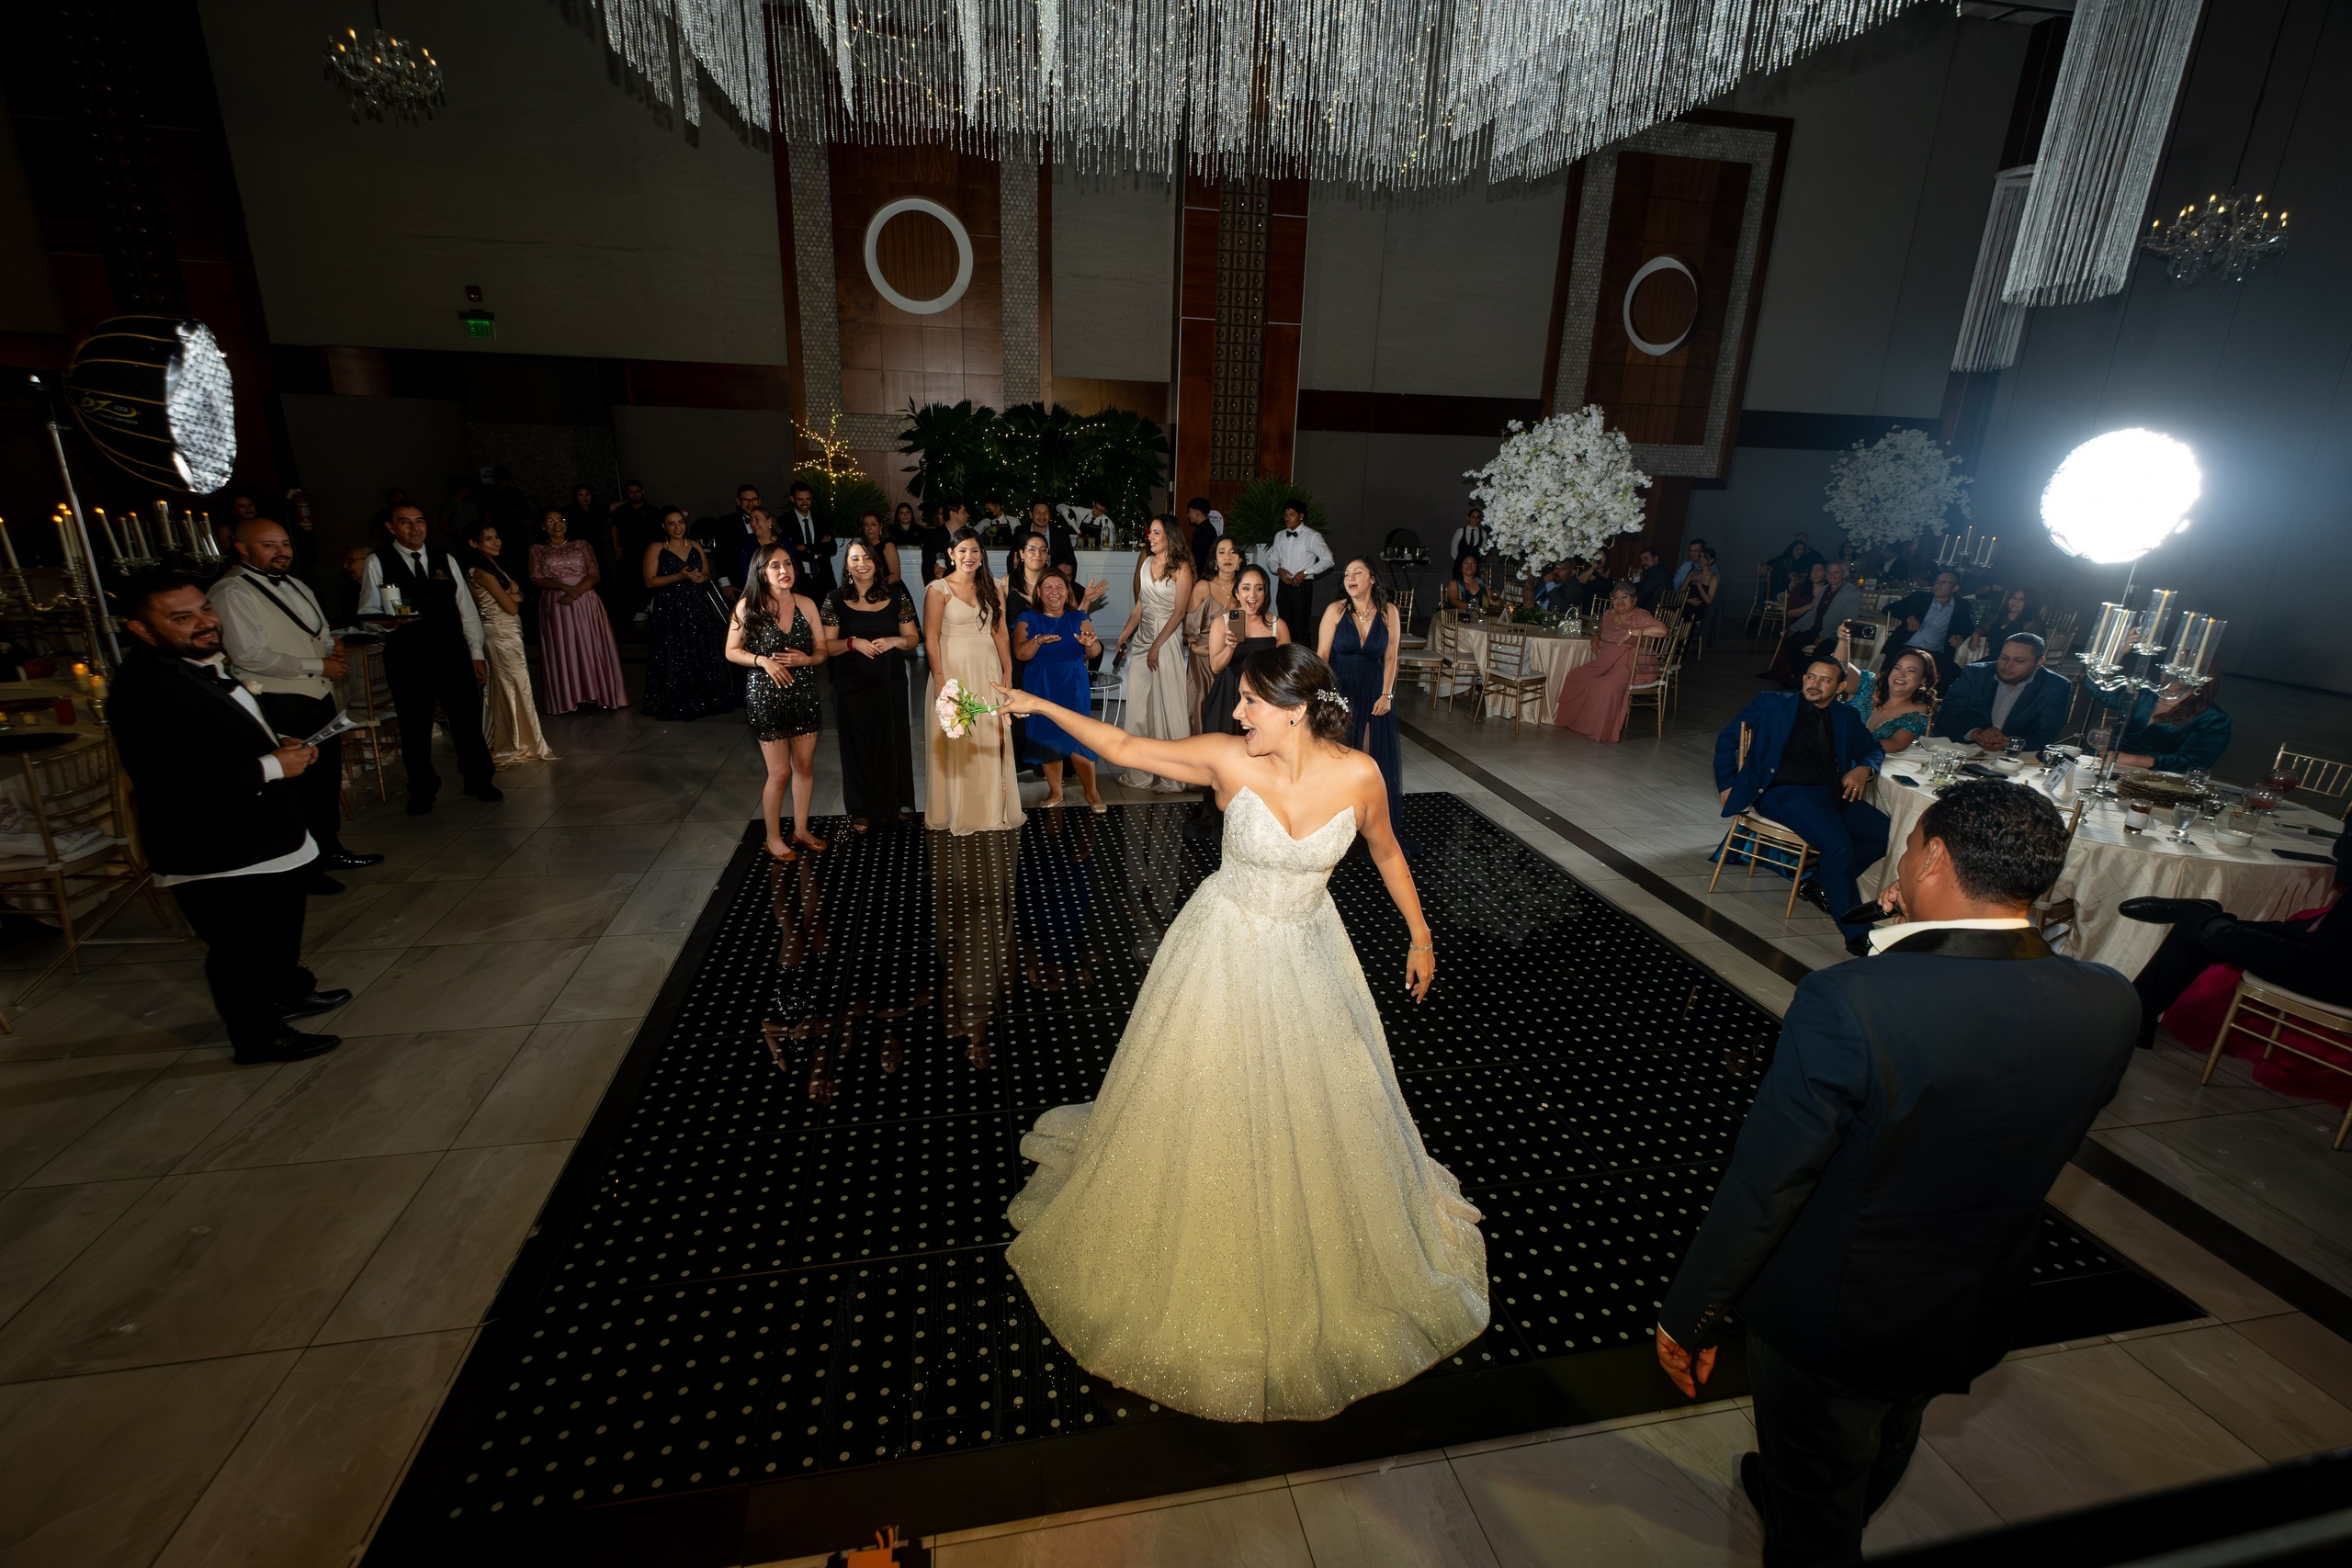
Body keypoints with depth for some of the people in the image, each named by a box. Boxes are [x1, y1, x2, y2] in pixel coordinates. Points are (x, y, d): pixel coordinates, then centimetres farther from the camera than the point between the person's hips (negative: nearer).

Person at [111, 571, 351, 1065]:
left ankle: (288, 991, 50)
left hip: (266, 838, 10)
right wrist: (272, 767, -24)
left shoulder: (204, 665, 6)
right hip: (220, 860, -10)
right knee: (242, 951, 8)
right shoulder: (146, 689, -26)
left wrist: (280, 744, 3)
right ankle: (259, 1037, 26)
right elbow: (171, 788, -31)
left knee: (282, 930, 29)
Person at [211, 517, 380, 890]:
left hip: (320, 697, 9)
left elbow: (322, 630, 27)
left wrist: (333, 643, 3)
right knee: (294, 785, -1)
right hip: (281, 706, -9)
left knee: (328, 776, 18)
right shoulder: (231, 592, -13)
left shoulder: (294, 585, 15)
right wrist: (318, 666, -18)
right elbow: (249, 655, -21)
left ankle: (328, 850, 34)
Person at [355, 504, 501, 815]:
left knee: (468, 719, 5)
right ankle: (422, 791, 22)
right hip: (407, 658, -2)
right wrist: (390, 621, -22)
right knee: (415, 728, 8)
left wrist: (476, 652, 6)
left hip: (453, 654, 2)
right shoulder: (377, 563, 1)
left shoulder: (445, 559, 9)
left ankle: (478, 781, 21)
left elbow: (466, 608, 9)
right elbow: (367, 612, 1)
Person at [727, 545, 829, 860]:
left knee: (805, 766, 11)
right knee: (780, 772, 0)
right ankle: (773, 838, 18)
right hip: (766, 695, -4)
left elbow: (822, 650, 6)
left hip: (804, 692, 4)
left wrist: (805, 659, -15)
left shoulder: (806, 604, 2)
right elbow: (732, 651, -1)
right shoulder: (748, 606, -6)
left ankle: (801, 829, 29)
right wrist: (762, 660, -17)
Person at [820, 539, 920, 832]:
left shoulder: (896, 595, 3)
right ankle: (861, 811, 17)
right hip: (852, 684, 0)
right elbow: (826, 647, 1)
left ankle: (898, 804, 22)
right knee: (857, 744, 5)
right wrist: (853, 643, -16)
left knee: (893, 739, 6)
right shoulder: (835, 601, 1)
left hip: (890, 682, 1)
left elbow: (913, 638, 6)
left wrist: (894, 641, -14)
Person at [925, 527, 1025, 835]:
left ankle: (992, 808, 20)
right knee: (956, 743, 0)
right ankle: (957, 813, 13)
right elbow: (931, 639, -7)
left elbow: (1001, 634, 8)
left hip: (988, 671, 4)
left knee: (991, 741, 7)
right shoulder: (939, 589, -2)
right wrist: (940, 681, -15)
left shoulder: (991, 588, 11)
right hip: (954, 669, -4)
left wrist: (1008, 673, -1)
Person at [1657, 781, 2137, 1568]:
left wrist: (1688, 1313, -12)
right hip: (1975, 1317, 6)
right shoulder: (2107, 1004, -17)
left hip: (1832, 1315, -6)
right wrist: (1913, 945, -5)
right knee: (1883, 1446, 37)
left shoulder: (1849, 1001, -35)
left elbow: (1763, 1184, -29)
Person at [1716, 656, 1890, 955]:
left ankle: (1819, 882, 3)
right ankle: (1857, 935, -20)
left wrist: (1864, 768, 5)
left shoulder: (1846, 717, 21)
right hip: (1785, 793, -6)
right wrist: (1726, 785, 2)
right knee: (1838, 844, -29)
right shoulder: (1772, 703, 9)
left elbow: (1873, 748, 30)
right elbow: (1728, 738, 10)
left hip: (1833, 795, 6)